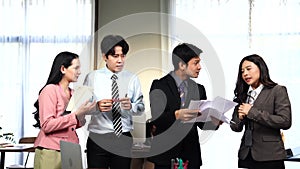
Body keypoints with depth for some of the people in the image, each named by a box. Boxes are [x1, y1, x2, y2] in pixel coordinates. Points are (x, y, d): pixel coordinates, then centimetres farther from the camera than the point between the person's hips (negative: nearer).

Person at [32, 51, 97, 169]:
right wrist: (75, 115, -19)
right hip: (51, 152, -6)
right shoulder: (50, 90, -8)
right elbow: (47, 125, -15)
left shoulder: (72, 93, 14)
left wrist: (81, 115, 0)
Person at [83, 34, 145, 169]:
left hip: (124, 138, 2)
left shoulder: (132, 79, 6)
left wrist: (130, 106, -18)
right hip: (98, 138, -1)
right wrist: (97, 106, -22)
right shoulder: (92, 77, 1)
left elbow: (141, 108, 3)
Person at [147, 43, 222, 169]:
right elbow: (156, 119, -13)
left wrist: (214, 122, -12)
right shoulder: (160, 86, -4)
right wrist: (176, 115, -31)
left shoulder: (199, 89, 11)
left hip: (191, 155, 4)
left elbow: (201, 122, 9)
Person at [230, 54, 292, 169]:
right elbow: (235, 127, 14)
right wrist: (240, 118, -9)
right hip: (246, 156, 5)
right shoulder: (242, 94, 11)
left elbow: (285, 122, -16)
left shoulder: (278, 91, -3)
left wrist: (252, 112, -14)